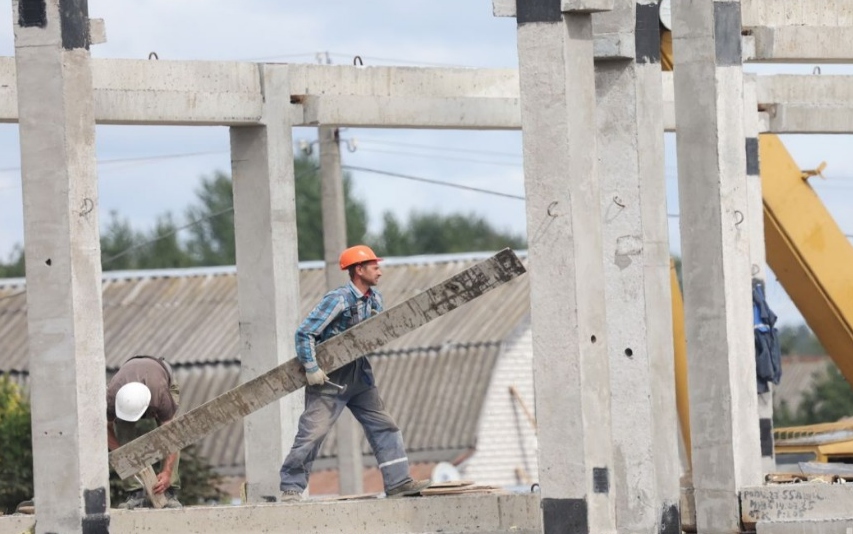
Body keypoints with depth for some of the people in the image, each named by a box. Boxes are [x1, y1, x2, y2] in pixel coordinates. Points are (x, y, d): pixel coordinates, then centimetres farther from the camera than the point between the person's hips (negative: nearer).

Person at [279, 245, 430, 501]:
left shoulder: (375, 300, 4)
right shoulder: (338, 300, -19)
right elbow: (305, 333, -19)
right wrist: (311, 369, -21)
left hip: (359, 376, 8)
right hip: (329, 378, -8)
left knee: (383, 425, 5)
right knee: (313, 431, -8)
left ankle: (397, 482, 8)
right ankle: (291, 487, 0)